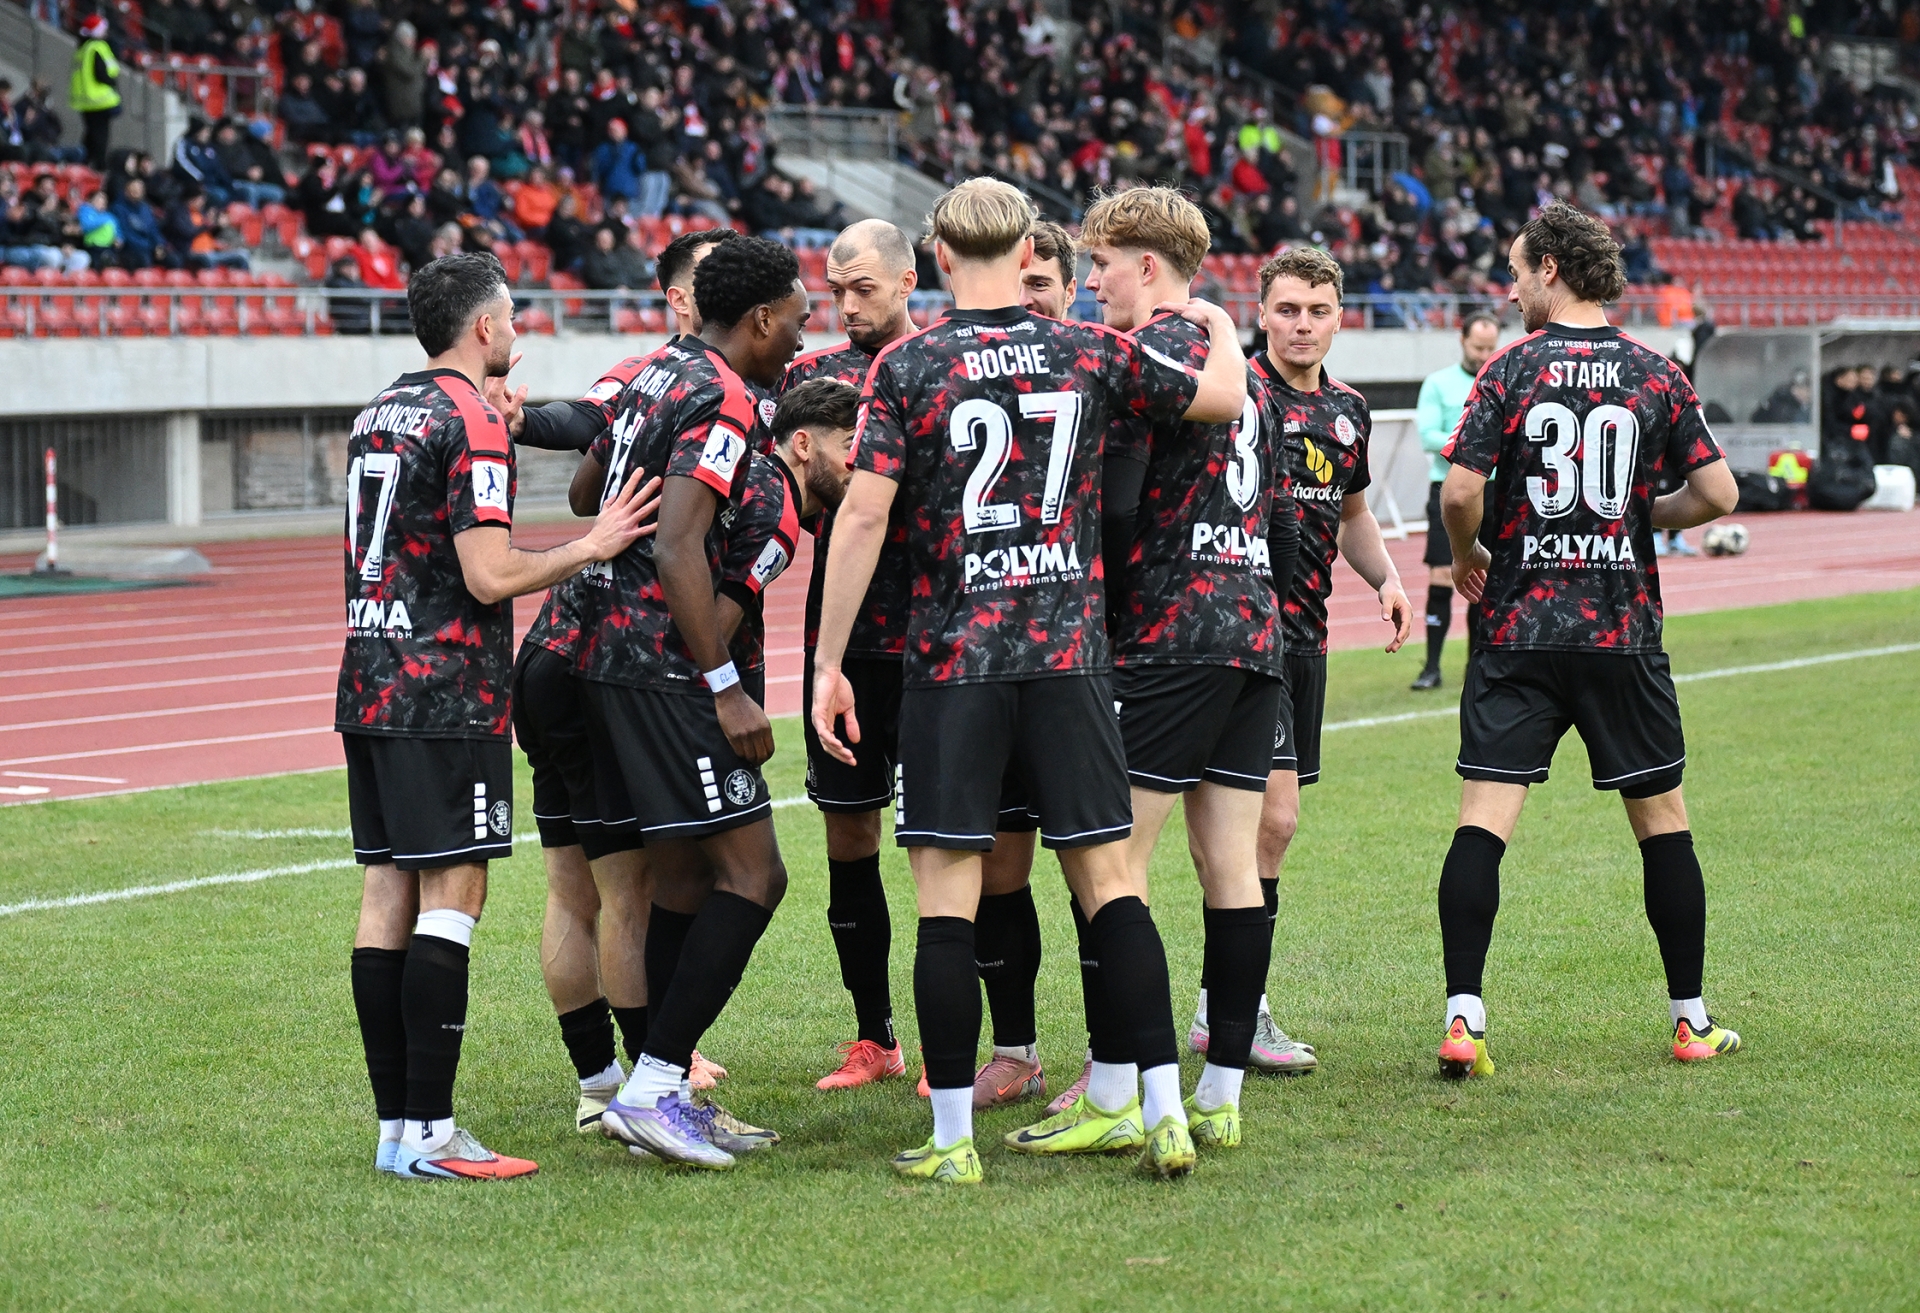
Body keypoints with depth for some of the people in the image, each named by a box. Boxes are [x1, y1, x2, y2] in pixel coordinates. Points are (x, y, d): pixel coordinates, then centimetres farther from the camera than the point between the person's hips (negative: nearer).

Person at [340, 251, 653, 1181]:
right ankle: (430, 1133, -10)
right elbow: (490, 576, -18)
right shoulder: (472, 424, -11)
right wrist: (589, 548, -7)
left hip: (370, 686, 9)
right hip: (447, 696, -9)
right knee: (452, 895, -8)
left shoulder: (379, 414, 15)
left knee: (388, 895, 7)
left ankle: (396, 1128, 9)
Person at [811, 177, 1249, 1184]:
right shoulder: (1091, 353, 4)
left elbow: (863, 512, -9)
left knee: (946, 894, 0)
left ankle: (952, 1138, 1)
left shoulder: (906, 366, -3)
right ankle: (1163, 1113, 4)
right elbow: (1225, 395, 17)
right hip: (1068, 649, 2)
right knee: (1107, 881, 7)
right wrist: (1217, 323, 39)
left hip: (952, 657, -2)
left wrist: (829, 661, -5)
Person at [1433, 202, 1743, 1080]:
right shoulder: (1656, 375, 2)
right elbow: (1718, 493, -1)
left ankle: (1462, 1016, -12)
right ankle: (1690, 1020, 18)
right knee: (1661, 819, 12)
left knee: (1483, 820, -3)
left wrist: (1468, 556, 8)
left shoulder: (1511, 371, -4)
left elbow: (1460, 492, -13)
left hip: (1518, 629, -2)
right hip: (1623, 630, 2)